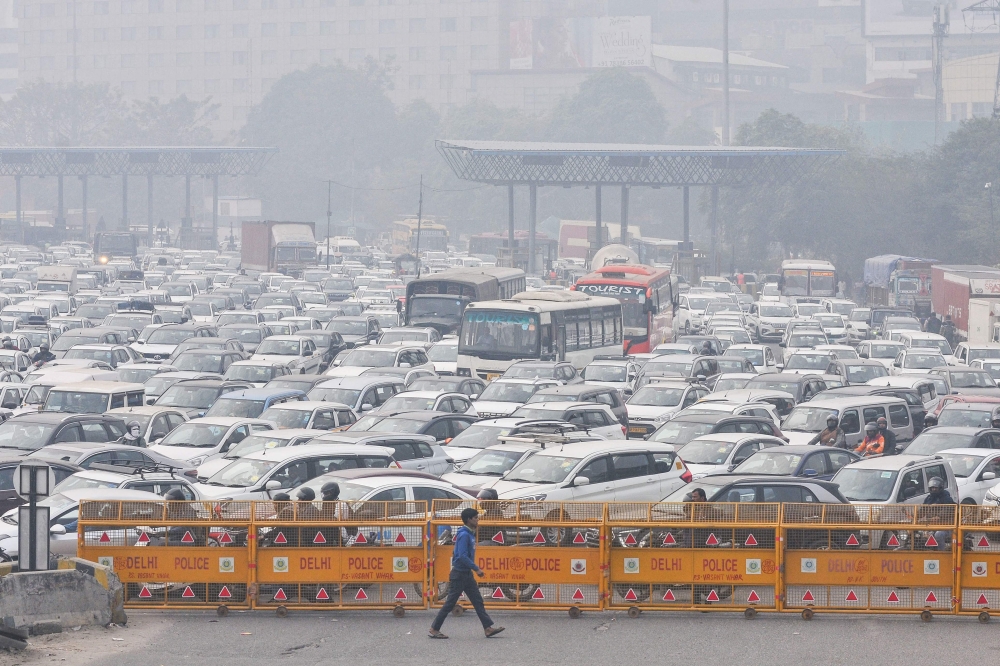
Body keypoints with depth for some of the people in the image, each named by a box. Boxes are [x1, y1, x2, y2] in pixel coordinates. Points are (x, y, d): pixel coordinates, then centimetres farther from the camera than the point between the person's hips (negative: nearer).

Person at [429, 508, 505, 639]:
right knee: (450, 603, -3)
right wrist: (476, 569, -22)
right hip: (459, 574, -10)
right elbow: (462, 556, -25)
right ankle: (434, 629, 4)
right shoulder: (464, 535, -19)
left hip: (467, 574, 10)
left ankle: (488, 628, 6)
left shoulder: (470, 534, 11)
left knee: (478, 601, 7)